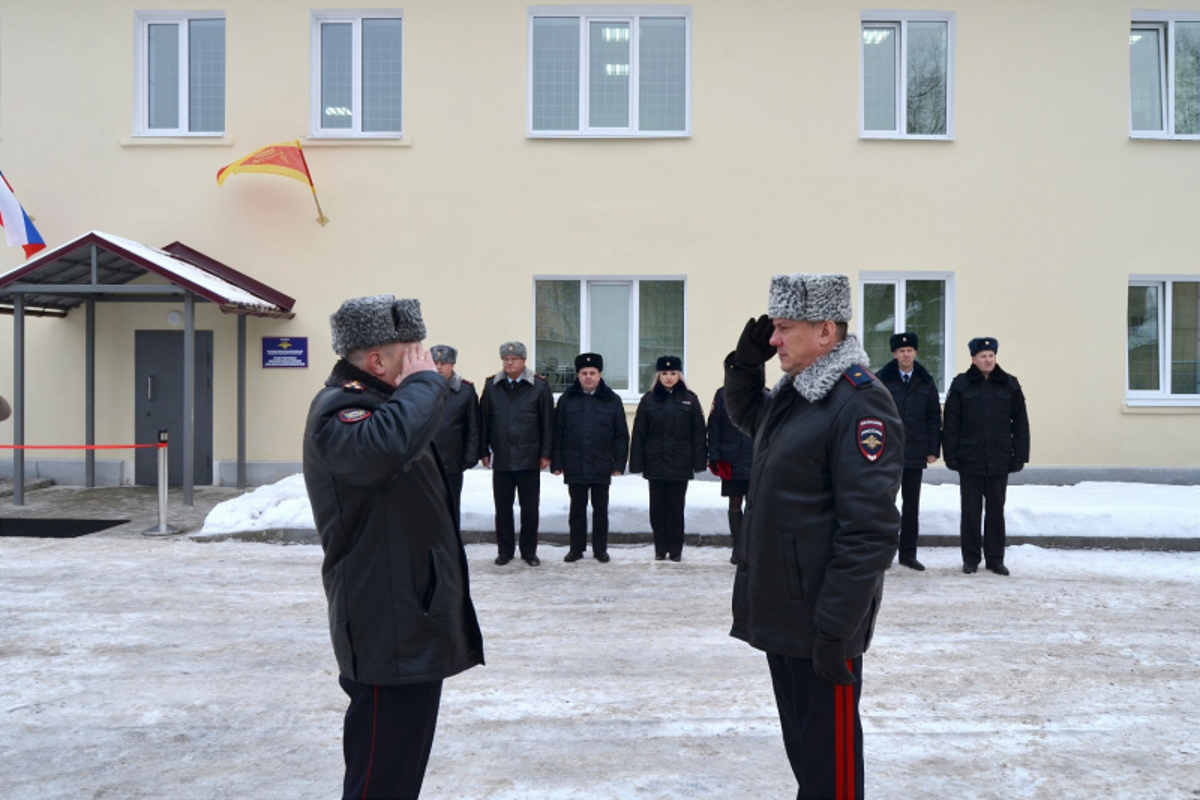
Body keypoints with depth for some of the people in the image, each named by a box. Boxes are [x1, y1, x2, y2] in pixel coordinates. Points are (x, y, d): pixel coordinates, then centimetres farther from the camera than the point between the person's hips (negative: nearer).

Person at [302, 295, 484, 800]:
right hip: (390, 629, -11)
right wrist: (423, 382, -27)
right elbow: (384, 445, -42)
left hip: (415, 620, 11)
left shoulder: (375, 401, 17)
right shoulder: (339, 409, -18)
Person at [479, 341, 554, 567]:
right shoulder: (491, 387, 4)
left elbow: (547, 423, -1)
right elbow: (484, 421, 6)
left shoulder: (540, 386, -2)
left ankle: (529, 551, 19)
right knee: (502, 508, 8)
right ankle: (505, 551, 20)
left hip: (529, 459, -1)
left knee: (530, 509, 6)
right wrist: (484, 451, 3)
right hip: (501, 459, 2)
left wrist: (545, 453, -3)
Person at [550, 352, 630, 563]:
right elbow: (557, 433, 2)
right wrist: (556, 462, -4)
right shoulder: (567, 399, 2)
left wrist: (618, 464, -4)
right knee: (577, 509, 10)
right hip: (575, 466, 0)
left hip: (601, 467, 0)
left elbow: (621, 435, 1)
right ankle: (576, 547, 21)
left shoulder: (612, 400, 0)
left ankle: (600, 549, 20)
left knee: (600, 509, 10)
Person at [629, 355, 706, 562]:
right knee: (657, 508, 7)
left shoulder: (689, 400, 2)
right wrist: (637, 463, -4)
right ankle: (660, 549, 17)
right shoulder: (649, 400, 3)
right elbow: (639, 433, 1)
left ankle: (676, 549, 15)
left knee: (676, 507, 5)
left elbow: (698, 433, 0)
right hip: (655, 464, 1)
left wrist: (699, 462, -5)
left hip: (680, 464, -1)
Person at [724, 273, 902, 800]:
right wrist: (746, 358, 11)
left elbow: (869, 532, -23)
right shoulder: (794, 391, 9)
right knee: (800, 744, 22)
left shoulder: (860, 403, -19)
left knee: (829, 755, 4)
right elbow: (746, 414, 31)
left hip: (820, 623, -9)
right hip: (779, 613, 9)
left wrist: (834, 629, -23)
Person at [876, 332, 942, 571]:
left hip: (915, 453, 2)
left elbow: (934, 418, 5)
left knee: (912, 504, 9)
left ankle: (908, 552, 16)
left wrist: (934, 450, -1)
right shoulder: (883, 380, -2)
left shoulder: (926, 382, 5)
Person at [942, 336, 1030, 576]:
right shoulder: (961, 385, -2)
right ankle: (971, 558, 16)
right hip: (970, 460, -1)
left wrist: (1020, 456, -1)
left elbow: (1020, 424, 4)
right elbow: (951, 424, -2)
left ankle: (995, 558, 19)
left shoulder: (1010, 385, 3)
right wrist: (951, 455, -7)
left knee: (996, 511, 9)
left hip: (999, 460, 1)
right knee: (971, 511, 7)